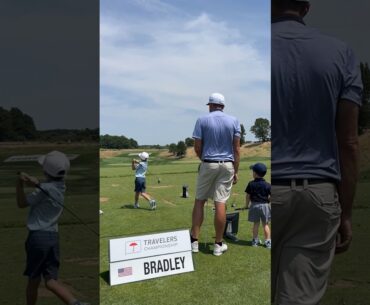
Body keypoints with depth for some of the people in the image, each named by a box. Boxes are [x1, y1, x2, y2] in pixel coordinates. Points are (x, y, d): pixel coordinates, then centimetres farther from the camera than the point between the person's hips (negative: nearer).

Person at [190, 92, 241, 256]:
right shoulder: (234, 121, 2)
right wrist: (236, 171, 5)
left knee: (199, 201, 9)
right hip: (227, 165, 1)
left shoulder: (202, 120, -2)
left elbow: (197, 147, -3)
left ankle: (194, 240, 8)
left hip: (208, 164, -1)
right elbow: (237, 149, 0)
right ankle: (218, 244, 7)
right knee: (221, 203, 1)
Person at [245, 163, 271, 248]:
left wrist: (247, 204, 14)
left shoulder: (251, 184, -5)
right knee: (265, 224, 8)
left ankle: (255, 240, 18)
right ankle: (268, 241, 11)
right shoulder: (267, 185, -6)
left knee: (256, 224, 10)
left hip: (254, 205, 0)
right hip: (265, 205, 0)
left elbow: (248, 196, 0)